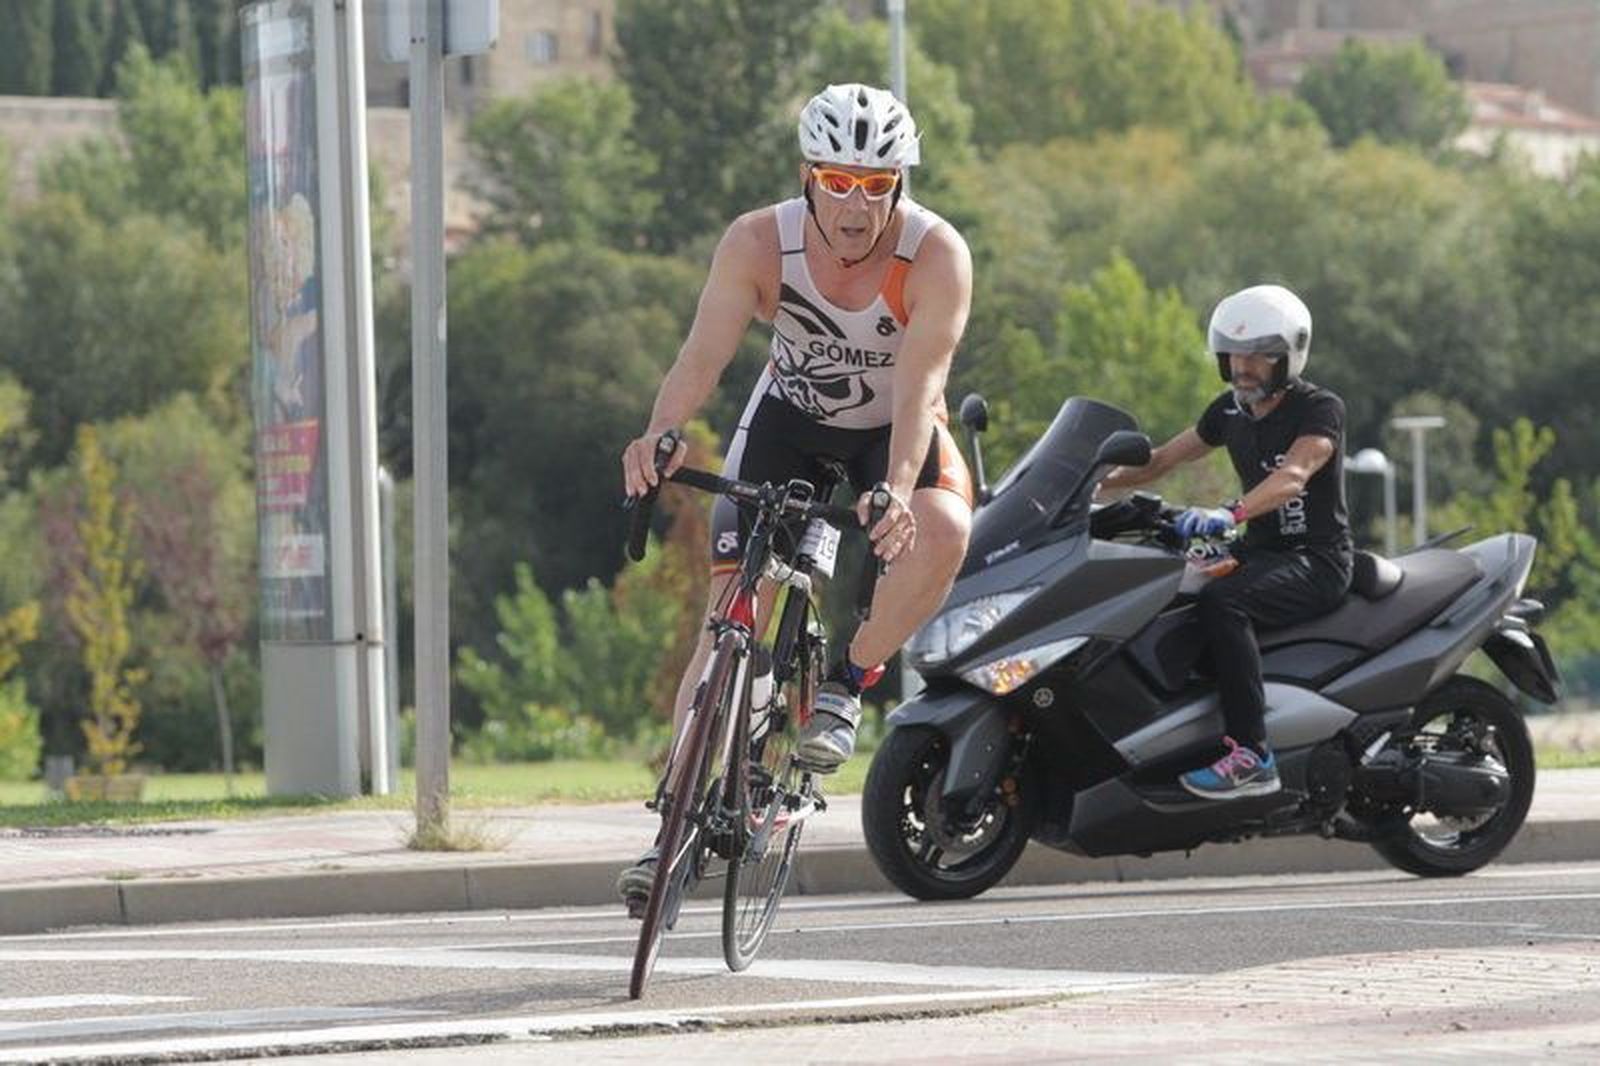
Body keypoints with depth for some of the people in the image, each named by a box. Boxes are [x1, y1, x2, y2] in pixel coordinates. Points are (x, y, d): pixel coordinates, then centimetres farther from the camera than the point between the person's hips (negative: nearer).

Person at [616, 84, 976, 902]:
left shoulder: (936, 255, -27)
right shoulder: (759, 243, -22)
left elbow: (919, 383, -37)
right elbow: (704, 353, -31)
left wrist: (897, 490, -53)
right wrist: (659, 435, -51)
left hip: (897, 435, -1)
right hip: (790, 421, 1)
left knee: (941, 530, -34)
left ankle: (844, 683, -11)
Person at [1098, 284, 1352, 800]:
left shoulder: (1320, 409, -12)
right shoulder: (1231, 410, 11)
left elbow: (1292, 476, -30)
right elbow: (1160, 460, 17)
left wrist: (1230, 513, -47)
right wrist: (1099, 481, -1)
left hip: (1316, 561, -9)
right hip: (1261, 551, 9)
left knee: (1221, 602, -35)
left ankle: (1251, 753, -39)